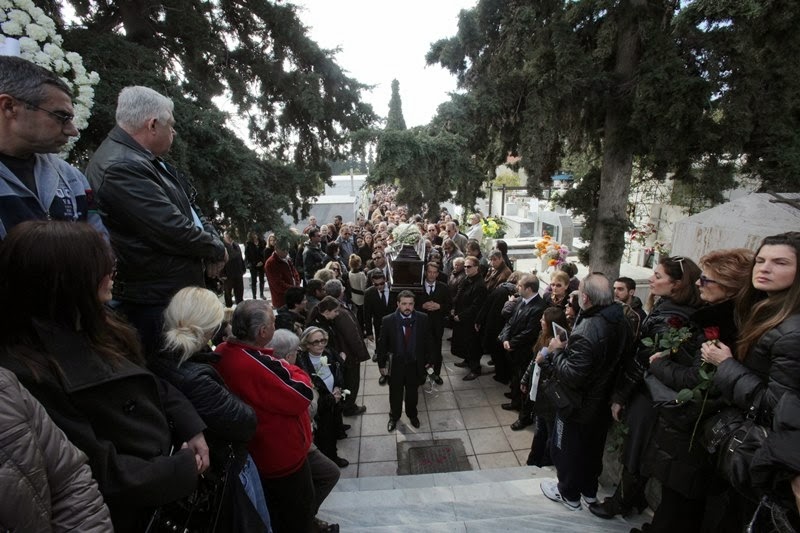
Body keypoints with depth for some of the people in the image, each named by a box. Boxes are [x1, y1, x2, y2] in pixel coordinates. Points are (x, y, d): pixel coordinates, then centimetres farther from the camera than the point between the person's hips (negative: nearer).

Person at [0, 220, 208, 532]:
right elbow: (97, 473, -25)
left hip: (171, 458, 7)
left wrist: (191, 429, -6)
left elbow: (153, 387, 6)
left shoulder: (91, 330, 1)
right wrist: (183, 469, -17)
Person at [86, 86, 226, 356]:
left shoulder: (148, 161, 11)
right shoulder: (120, 168, -21)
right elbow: (172, 229, -25)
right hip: (154, 301, -10)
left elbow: (189, 203, 16)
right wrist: (216, 249, -8)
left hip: (178, 290, 10)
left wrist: (212, 239, -2)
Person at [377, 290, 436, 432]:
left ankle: (412, 414, 50)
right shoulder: (388, 320, -18)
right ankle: (394, 416, 47)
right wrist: (381, 364, -5)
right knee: (395, 393, 20)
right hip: (395, 364, -1)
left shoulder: (422, 319, -14)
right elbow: (382, 344, -9)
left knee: (413, 392, 23)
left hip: (415, 364, 1)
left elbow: (428, 341, -2)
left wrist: (427, 360, 2)